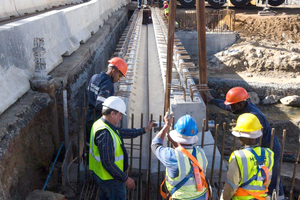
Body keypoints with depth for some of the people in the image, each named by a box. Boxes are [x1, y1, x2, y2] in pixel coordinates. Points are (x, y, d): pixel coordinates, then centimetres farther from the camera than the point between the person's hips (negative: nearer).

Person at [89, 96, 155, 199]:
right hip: (111, 179, -10)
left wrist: (144, 130, 16)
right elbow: (108, 163, -30)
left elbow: (123, 132, 12)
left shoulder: (101, 124, 3)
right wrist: (126, 179, -22)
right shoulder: (104, 133, -29)